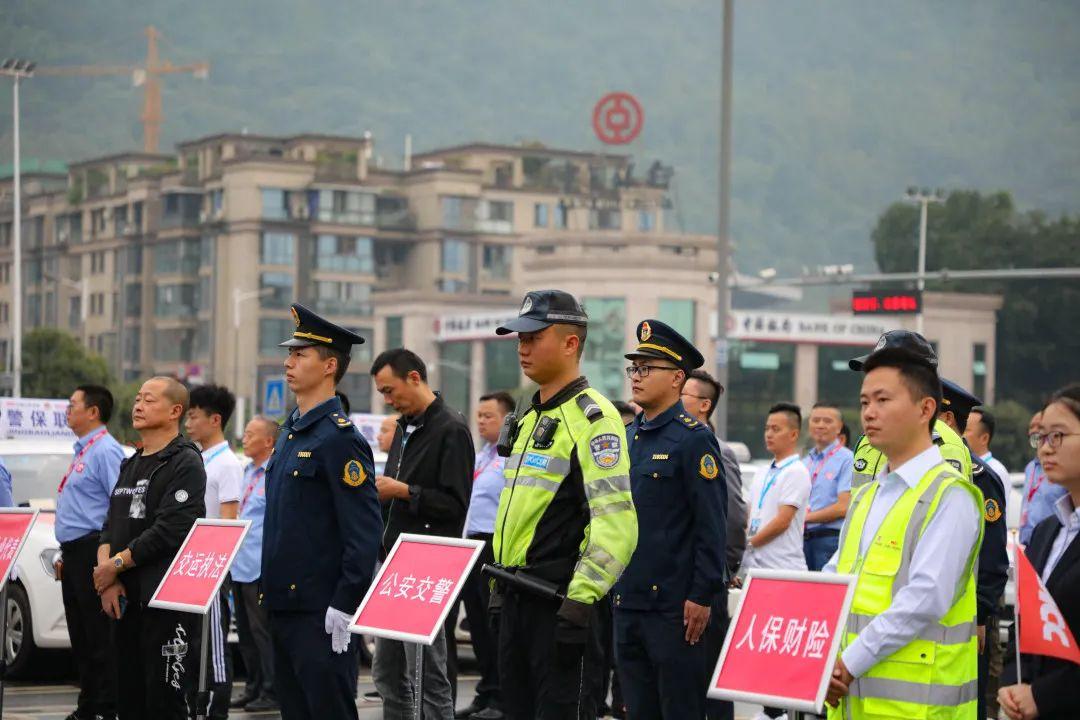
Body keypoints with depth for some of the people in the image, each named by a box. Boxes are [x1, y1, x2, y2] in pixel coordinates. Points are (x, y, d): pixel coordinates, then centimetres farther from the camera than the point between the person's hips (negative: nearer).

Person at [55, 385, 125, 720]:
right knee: (81, 637, 12)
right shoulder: (82, 451, 19)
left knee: (101, 637, -8)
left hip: (92, 550, -10)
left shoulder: (106, 451, -12)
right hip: (75, 552, 10)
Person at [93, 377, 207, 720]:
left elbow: (170, 530, -17)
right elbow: (110, 527, 15)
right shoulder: (130, 465, 19)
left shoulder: (186, 463, -7)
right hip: (125, 598, 8)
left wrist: (116, 565, -11)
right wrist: (106, 574, -2)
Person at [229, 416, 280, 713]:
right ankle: (253, 688, 21)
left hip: (261, 566, -9)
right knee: (246, 631, 13)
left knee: (262, 630, -5)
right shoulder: (248, 472, 16)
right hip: (241, 565, 9)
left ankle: (272, 691, 2)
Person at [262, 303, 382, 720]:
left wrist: (344, 607, -20)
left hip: (320, 613, -9)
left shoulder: (340, 439, -13)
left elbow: (364, 532, -17)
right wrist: (270, 591, 19)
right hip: (283, 606, 9)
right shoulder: (289, 433, 15)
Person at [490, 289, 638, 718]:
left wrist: (581, 601, -25)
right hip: (518, 599, 9)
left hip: (561, 601, -9)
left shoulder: (593, 417, -12)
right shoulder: (530, 419, 17)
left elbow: (615, 524, -21)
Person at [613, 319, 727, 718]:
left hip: (673, 606, -7)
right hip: (627, 602, 8)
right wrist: (612, 581, 16)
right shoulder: (627, 437, 14)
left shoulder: (694, 439, -9)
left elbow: (711, 525, -13)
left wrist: (702, 596, -16)